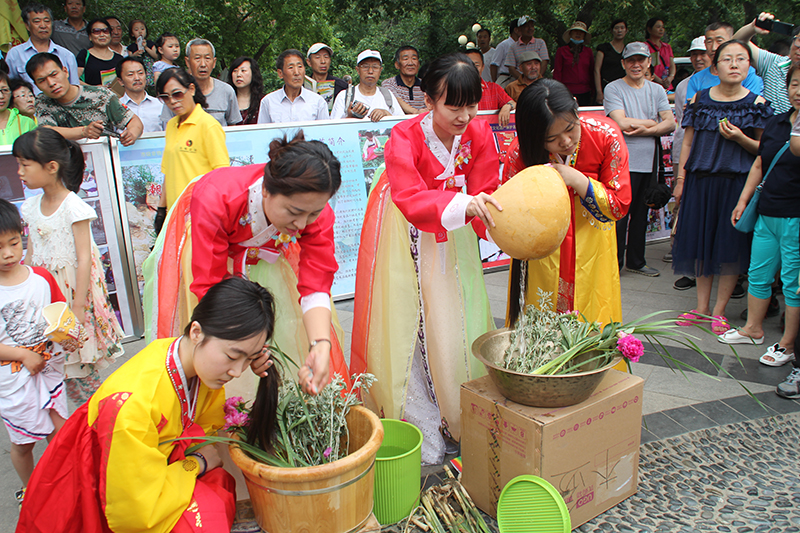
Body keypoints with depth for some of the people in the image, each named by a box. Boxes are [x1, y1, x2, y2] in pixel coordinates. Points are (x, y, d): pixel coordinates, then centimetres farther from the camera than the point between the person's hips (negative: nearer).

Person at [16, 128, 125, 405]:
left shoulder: (73, 207, -15)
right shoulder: (31, 206, 6)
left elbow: (84, 259, -16)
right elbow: (31, 255, 13)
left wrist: (78, 306, -16)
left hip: (74, 286, -6)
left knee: (82, 363, 3)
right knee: (61, 360, 10)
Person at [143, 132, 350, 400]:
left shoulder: (316, 210, -34)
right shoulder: (215, 199, -43)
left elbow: (315, 287, -34)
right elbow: (209, 287, -39)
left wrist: (321, 345, -51)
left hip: (266, 251, 3)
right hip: (201, 242, -2)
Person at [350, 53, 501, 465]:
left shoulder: (479, 134, -14)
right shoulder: (404, 137, -27)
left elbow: (484, 193, -16)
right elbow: (412, 201, -40)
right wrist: (462, 204, -57)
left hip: (452, 231, 4)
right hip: (406, 234, -3)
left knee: (455, 319, 6)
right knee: (406, 322, -2)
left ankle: (459, 416, 25)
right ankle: (419, 429, 11)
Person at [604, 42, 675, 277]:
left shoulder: (657, 90, 13)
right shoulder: (613, 89, -2)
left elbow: (670, 124, 3)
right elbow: (622, 123, -15)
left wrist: (643, 129, -13)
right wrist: (653, 122, -3)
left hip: (649, 161, 5)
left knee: (641, 214, 13)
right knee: (620, 216, -6)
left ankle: (636, 261, 24)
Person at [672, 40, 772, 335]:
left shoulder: (756, 103, 1)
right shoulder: (699, 99, 5)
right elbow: (687, 142, 8)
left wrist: (740, 138, -16)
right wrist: (680, 180, 4)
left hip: (738, 183, -2)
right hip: (701, 181, 2)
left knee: (731, 245, 1)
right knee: (701, 242, 7)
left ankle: (719, 310, 13)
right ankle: (701, 307, 19)